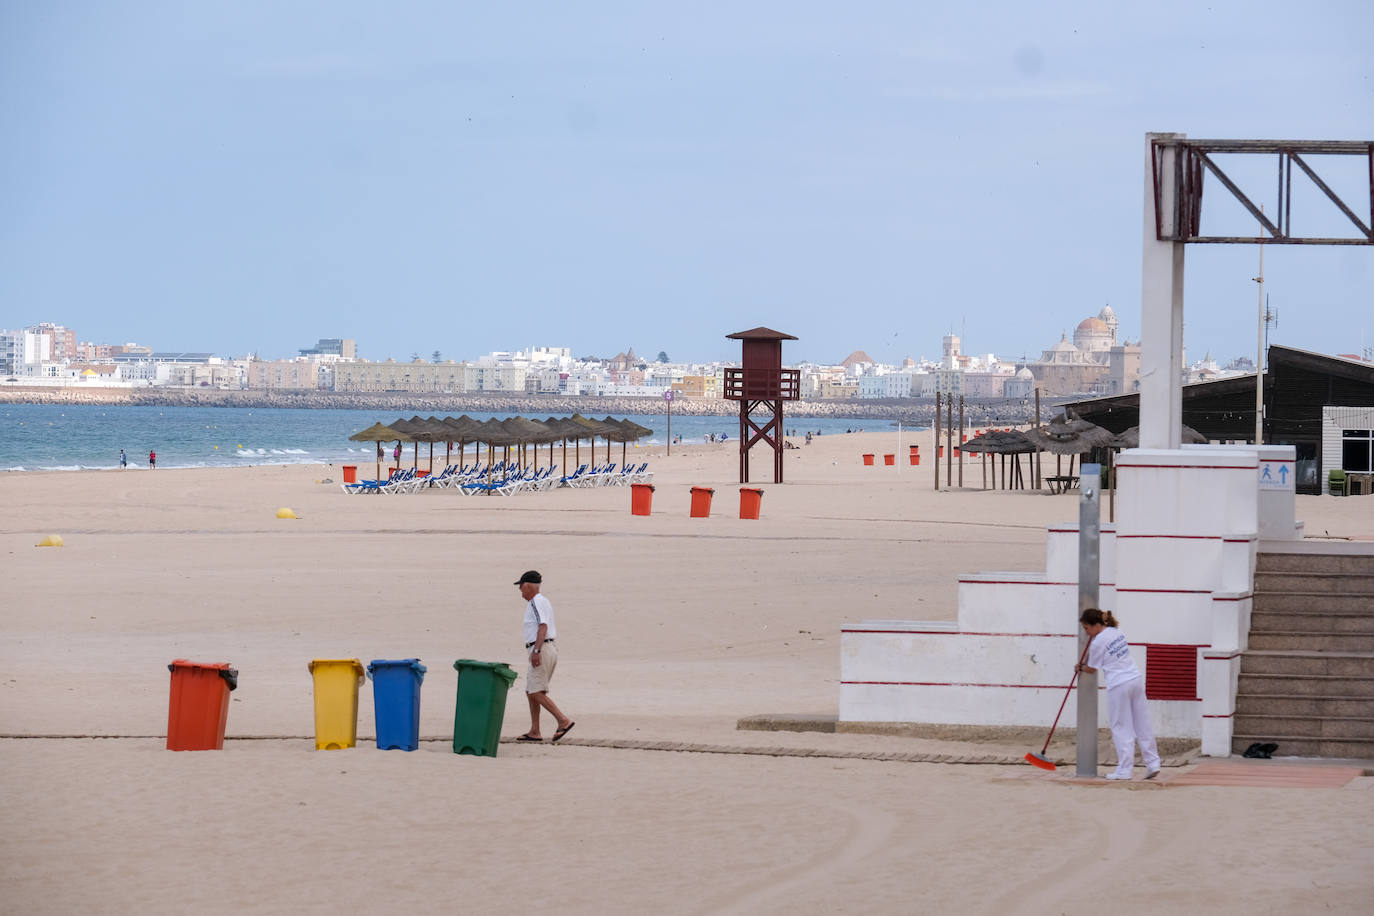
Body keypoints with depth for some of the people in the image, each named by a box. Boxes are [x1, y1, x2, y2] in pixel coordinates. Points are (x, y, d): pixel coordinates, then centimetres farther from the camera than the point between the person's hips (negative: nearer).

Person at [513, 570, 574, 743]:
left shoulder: (536, 602, -10)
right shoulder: (543, 601, 21)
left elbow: (543, 626, -21)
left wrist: (536, 650, -27)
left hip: (542, 650, -11)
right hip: (550, 648, 11)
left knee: (536, 692, -14)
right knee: (531, 691, 12)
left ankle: (563, 721, -20)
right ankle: (534, 732, 12)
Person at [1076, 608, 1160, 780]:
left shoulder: (1097, 643, -11)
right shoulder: (1117, 632, 10)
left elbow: (1092, 669, 3)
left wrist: (1080, 667, 22)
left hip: (1119, 686, -7)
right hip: (1136, 680, 7)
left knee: (1122, 729, -1)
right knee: (1142, 724, 10)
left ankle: (1124, 769, 0)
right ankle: (1153, 764, 10)